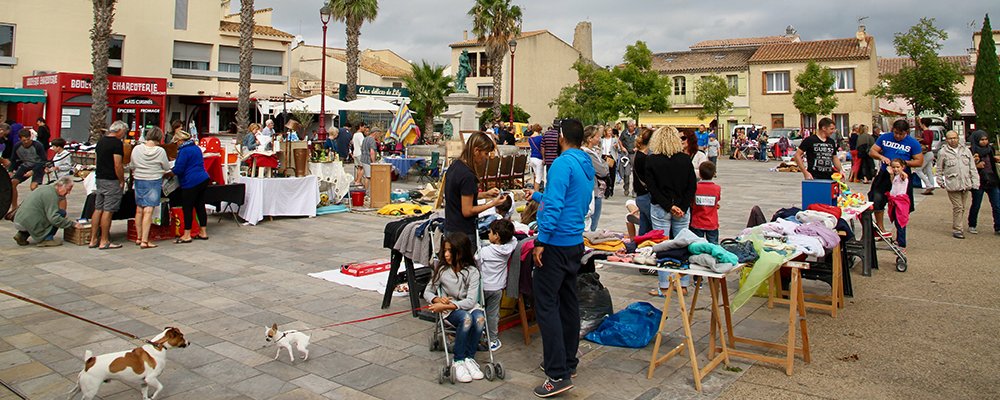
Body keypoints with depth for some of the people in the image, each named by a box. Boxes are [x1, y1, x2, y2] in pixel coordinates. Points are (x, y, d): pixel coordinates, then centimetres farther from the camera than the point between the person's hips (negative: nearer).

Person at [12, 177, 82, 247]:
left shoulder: (46, 188, 17)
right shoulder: (51, 194, -13)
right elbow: (53, 217, -21)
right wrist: (72, 224, -16)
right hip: (29, 222, -10)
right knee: (61, 213, -9)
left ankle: (22, 235, 16)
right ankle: (47, 240, -11)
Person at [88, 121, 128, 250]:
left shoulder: (101, 141, 13)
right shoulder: (117, 143, -14)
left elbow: (95, 161, 19)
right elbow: (118, 165, -19)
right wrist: (122, 181, -11)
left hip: (99, 178, 9)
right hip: (112, 181, -9)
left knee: (98, 209, 11)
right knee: (108, 211, -5)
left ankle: (93, 240, 15)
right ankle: (104, 242, -1)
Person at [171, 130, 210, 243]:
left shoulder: (184, 150, -13)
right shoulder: (196, 148, 15)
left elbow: (178, 169, -15)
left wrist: (170, 170, 7)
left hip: (191, 182, -9)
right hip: (203, 179, 9)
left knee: (187, 208, -2)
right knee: (200, 206, 13)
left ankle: (187, 235, 2)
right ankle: (203, 232, 17)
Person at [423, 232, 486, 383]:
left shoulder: (472, 272, -9)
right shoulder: (441, 270, -4)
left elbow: (470, 301, -17)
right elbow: (427, 292, 5)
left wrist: (445, 306, -24)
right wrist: (438, 300, -18)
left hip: (468, 306, 1)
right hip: (449, 309, -1)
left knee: (479, 318, -34)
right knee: (466, 318, -34)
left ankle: (469, 358, -17)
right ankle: (458, 361, -22)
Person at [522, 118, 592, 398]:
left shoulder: (563, 163, -15)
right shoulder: (587, 166, 14)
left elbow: (555, 206, -22)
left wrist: (541, 241, -19)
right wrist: (537, 196, 35)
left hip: (556, 243, -10)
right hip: (576, 242, 10)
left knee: (547, 305, -7)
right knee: (568, 302, 16)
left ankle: (558, 375, -7)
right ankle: (568, 362, 27)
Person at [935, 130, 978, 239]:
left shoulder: (966, 150, 11)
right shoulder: (943, 152, 1)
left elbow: (972, 168, 12)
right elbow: (939, 169, 8)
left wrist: (975, 182, 6)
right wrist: (940, 181, 8)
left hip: (966, 184, 4)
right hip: (952, 184, -4)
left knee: (962, 208, 11)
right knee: (958, 207, -7)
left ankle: (959, 227, 23)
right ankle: (957, 230, -2)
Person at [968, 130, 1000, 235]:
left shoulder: (990, 149, 6)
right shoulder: (972, 152, -10)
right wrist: (976, 165, -26)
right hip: (978, 183, -5)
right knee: (976, 205, 8)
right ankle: (972, 226, 23)